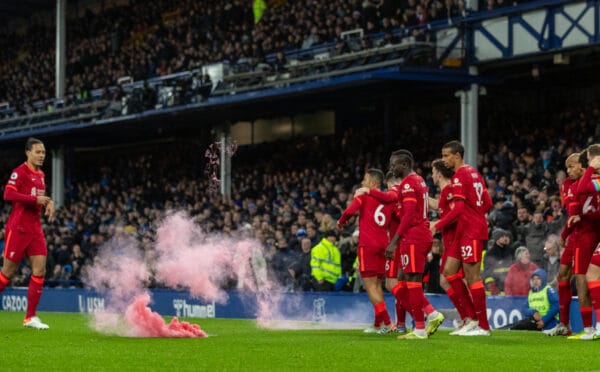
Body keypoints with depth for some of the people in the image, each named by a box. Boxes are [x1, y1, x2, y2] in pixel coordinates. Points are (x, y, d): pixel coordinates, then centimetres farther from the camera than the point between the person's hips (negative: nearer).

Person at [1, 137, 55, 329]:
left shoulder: (40, 174, 15)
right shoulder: (20, 171, -10)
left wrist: (48, 203, 8)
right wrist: (36, 199, -26)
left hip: (35, 228, 7)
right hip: (18, 227, -7)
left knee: (40, 270, -3)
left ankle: (30, 317, 1)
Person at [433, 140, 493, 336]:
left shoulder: (460, 176, -13)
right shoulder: (474, 173, 16)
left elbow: (458, 208, -21)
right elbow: (488, 203, 17)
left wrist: (437, 226, -16)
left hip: (471, 232, -10)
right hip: (464, 231, 10)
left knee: (472, 277, -5)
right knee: (449, 271, 9)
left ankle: (483, 326, 0)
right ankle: (472, 318, 10)